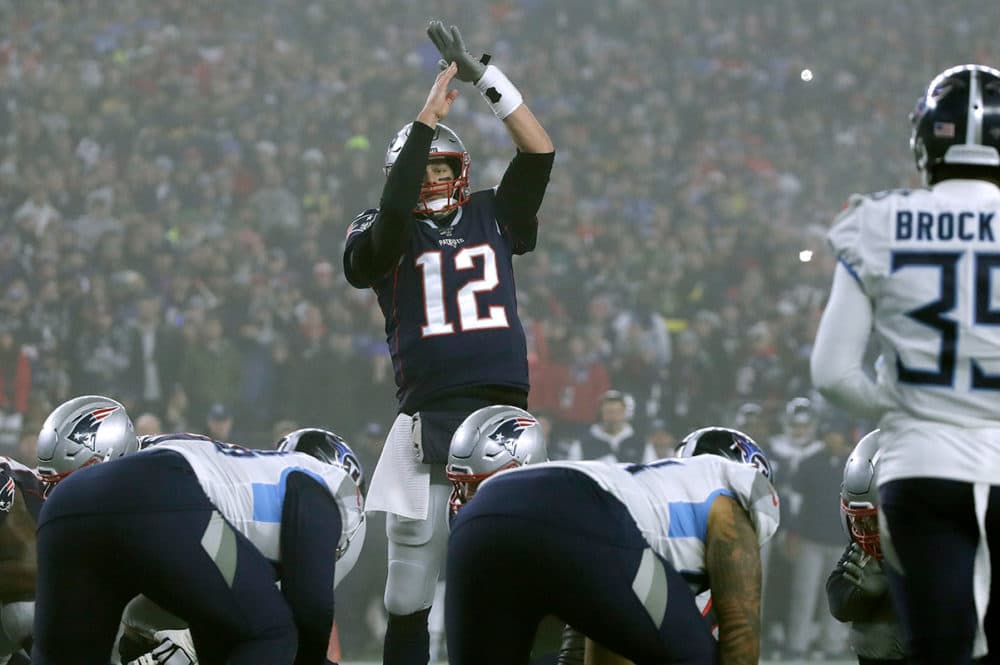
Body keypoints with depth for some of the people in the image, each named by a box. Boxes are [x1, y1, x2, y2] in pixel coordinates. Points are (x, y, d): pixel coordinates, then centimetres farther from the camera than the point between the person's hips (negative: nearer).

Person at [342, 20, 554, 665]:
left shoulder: (493, 218, 15)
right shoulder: (383, 237, 8)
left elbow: (540, 152, 6)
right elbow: (395, 210, -15)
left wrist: (485, 77, 0)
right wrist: (427, 119, -19)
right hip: (427, 424, -1)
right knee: (410, 597, 2)